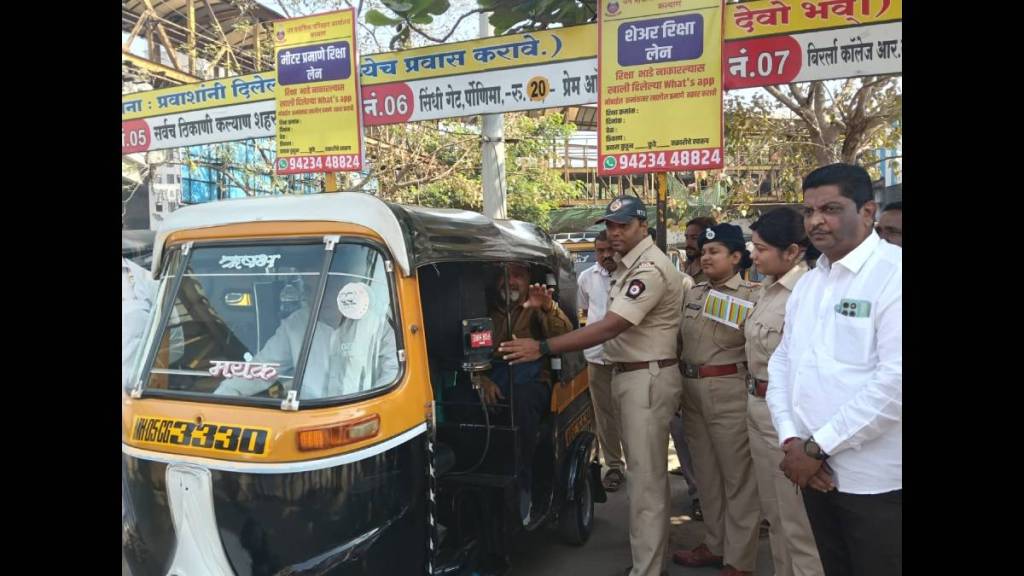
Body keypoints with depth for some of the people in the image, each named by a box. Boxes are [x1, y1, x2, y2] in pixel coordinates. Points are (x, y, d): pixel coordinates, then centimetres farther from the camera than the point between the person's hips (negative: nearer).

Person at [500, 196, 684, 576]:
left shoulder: (650, 269, -20)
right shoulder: (627, 266, 14)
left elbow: (608, 328, -28)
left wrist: (542, 348, -30)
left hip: (647, 378, -10)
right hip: (630, 375, 10)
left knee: (645, 478, -4)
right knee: (644, 471, 19)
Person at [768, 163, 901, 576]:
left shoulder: (893, 273, -13)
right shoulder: (807, 284, 11)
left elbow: (895, 380, -22)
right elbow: (782, 362, 8)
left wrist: (817, 447, -17)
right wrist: (791, 439, -7)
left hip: (876, 479, -6)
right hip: (816, 471, 7)